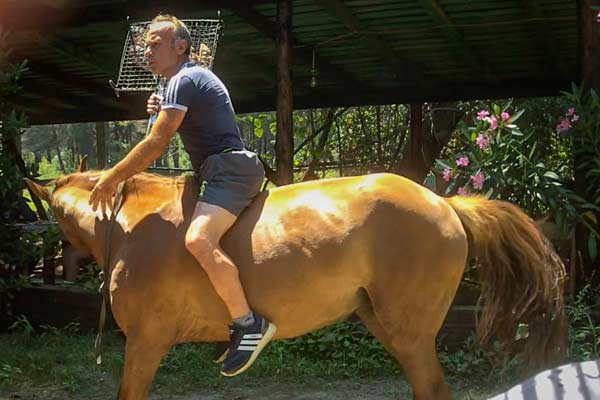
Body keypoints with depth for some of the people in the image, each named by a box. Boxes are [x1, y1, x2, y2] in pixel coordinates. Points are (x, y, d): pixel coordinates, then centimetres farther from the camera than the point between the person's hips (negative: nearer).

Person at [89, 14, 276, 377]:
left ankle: (249, 324, -31)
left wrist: (111, 178, -7)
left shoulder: (183, 80, -9)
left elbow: (156, 144, -14)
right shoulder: (197, 77, 24)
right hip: (225, 172, 12)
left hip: (229, 169, -12)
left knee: (198, 240, -32)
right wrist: (163, 112, 16)